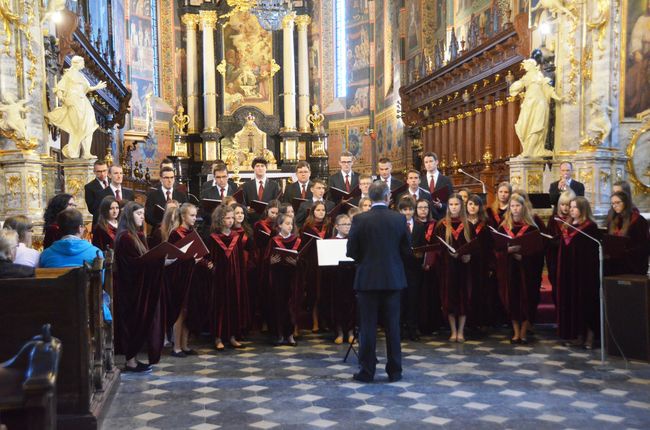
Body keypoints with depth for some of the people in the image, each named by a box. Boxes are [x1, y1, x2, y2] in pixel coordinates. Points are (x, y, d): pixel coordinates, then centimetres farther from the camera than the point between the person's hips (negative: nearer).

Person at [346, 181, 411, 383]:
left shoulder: (359, 220, -8)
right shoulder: (399, 219, -4)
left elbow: (351, 251, -4)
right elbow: (406, 251, 2)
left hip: (367, 279, -1)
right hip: (393, 279, 2)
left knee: (367, 327, 5)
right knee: (392, 326, 9)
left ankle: (366, 371, 10)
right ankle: (394, 371, 15)